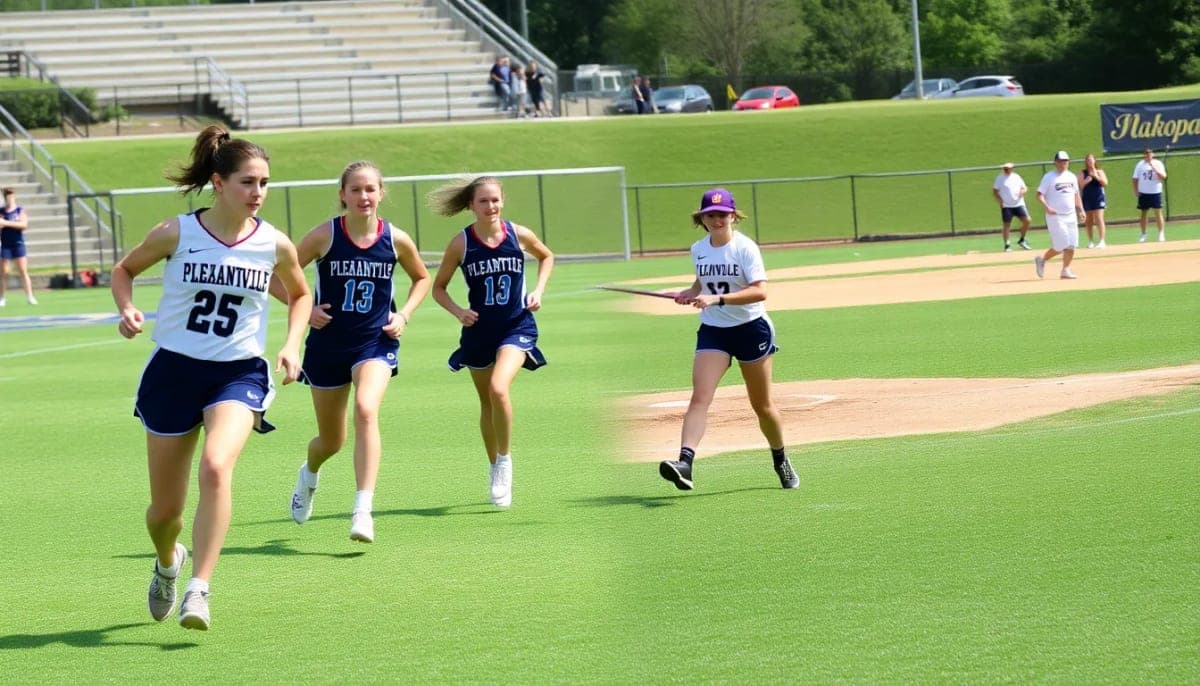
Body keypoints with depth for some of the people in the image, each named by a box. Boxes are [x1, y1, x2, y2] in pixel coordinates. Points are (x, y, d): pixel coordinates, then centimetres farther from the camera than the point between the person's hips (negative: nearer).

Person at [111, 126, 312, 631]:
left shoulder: (274, 245, -4)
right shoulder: (176, 233, -8)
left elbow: (300, 293, 17)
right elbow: (124, 269, 10)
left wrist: (291, 345, 1)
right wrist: (127, 310, -10)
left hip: (238, 373, 0)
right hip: (174, 368, 0)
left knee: (216, 468, -31)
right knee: (165, 508, 7)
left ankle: (198, 591, -27)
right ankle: (167, 562, 44)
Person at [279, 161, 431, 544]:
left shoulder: (396, 239, -6)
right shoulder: (325, 236, -11)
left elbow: (422, 278, 15)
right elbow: (275, 277, -4)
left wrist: (404, 314, 1)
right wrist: (305, 308, -15)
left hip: (375, 342, 0)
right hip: (328, 344, 0)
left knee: (366, 409, -29)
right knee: (332, 440, 12)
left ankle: (363, 511, -31)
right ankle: (309, 475, 51)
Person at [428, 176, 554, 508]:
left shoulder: (518, 234, -6)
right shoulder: (461, 243, -7)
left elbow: (546, 257, 16)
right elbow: (438, 287, 3)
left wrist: (538, 290, 2)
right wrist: (457, 311, -15)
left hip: (516, 327, -2)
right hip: (479, 331, 2)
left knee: (499, 388, -25)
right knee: (487, 404, 11)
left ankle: (505, 460, -7)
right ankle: (496, 470, 30)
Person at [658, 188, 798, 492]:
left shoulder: (746, 248, -13)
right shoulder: (698, 250, 4)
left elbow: (760, 291, -24)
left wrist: (716, 299, -33)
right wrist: (689, 294, 2)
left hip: (751, 329, -3)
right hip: (712, 331, 3)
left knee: (762, 406, 10)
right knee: (699, 398, -17)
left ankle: (781, 461, 34)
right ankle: (684, 462, -33)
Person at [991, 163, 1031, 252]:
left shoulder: (1017, 177, 11)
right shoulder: (1000, 179, 3)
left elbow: (1024, 188, 12)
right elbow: (995, 191, 2)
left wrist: (1023, 191, -11)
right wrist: (1000, 200, -13)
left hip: (1018, 204, 3)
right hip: (1006, 205, -3)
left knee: (1027, 220, -8)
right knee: (1006, 225, -2)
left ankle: (1022, 240, 10)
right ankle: (1007, 245, 9)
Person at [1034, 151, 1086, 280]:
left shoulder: (1071, 177, 11)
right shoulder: (1049, 177, -6)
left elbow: (1076, 195, 20)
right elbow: (1039, 195, -9)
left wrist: (1081, 210, 10)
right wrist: (1047, 207, -24)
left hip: (1070, 216, 6)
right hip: (1055, 216, -6)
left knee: (1071, 245, 1)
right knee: (1061, 245, -10)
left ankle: (1066, 270, 11)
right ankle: (1042, 260, 12)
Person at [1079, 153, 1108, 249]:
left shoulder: (1099, 172, 4)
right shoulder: (1083, 173, 4)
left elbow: (1105, 183, -8)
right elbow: (1080, 185, -5)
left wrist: (1097, 177, -20)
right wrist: (1086, 181, -23)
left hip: (1098, 198, -2)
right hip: (1087, 199, 2)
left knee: (1099, 219, -11)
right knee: (1088, 221, 7)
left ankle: (1102, 241, -14)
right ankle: (1090, 241, 17)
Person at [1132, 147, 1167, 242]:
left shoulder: (1157, 164, -1)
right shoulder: (1140, 165, 5)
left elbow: (1163, 177, -11)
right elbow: (1135, 179, 7)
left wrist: (1155, 169, -22)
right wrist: (1136, 191, -3)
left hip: (1156, 192, -2)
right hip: (1143, 193, 2)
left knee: (1158, 213, -4)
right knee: (1143, 213, 6)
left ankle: (1161, 234, -1)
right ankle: (1143, 234, 14)